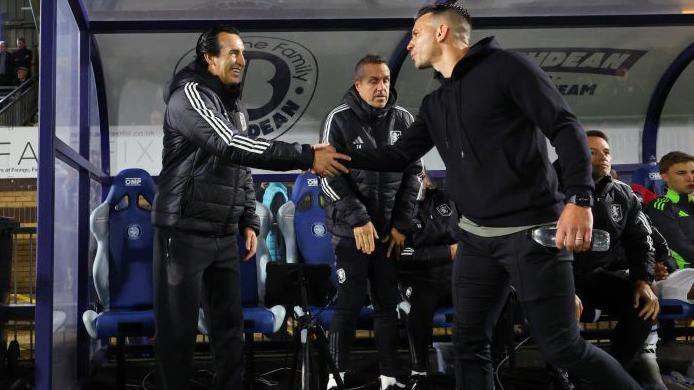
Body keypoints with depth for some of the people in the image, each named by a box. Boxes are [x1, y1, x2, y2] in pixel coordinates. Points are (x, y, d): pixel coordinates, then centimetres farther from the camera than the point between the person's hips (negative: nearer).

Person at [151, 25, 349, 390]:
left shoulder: (235, 107, 15)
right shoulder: (188, 95, -12)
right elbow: (231, 146, -26)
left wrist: (249, 222, 11)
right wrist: (306, 157, -29)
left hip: (224, 236, 8)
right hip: (184, 233, -8)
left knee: (229, 325, 7)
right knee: (178, 329, -2)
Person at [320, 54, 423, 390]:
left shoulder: (403, 120, 4)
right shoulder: (339, 120, -5)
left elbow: (413, 174, 7)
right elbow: (329, 177, -8)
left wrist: (402, 224, -1)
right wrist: (358, 219, -15)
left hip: (390, 230, 3)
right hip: (350, 228, -3)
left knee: (389, 305, 6)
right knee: (349, 304, -2)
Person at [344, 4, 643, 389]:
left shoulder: (505, 66, -7)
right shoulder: (434, 104, 15)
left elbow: (565, 127, -11)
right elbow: (398, 155, 20)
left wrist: (579, 199, -22)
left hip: (532, 231, -7)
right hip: (476, 237, 7)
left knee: (561, 345, -4)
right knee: (469, 342, 7)